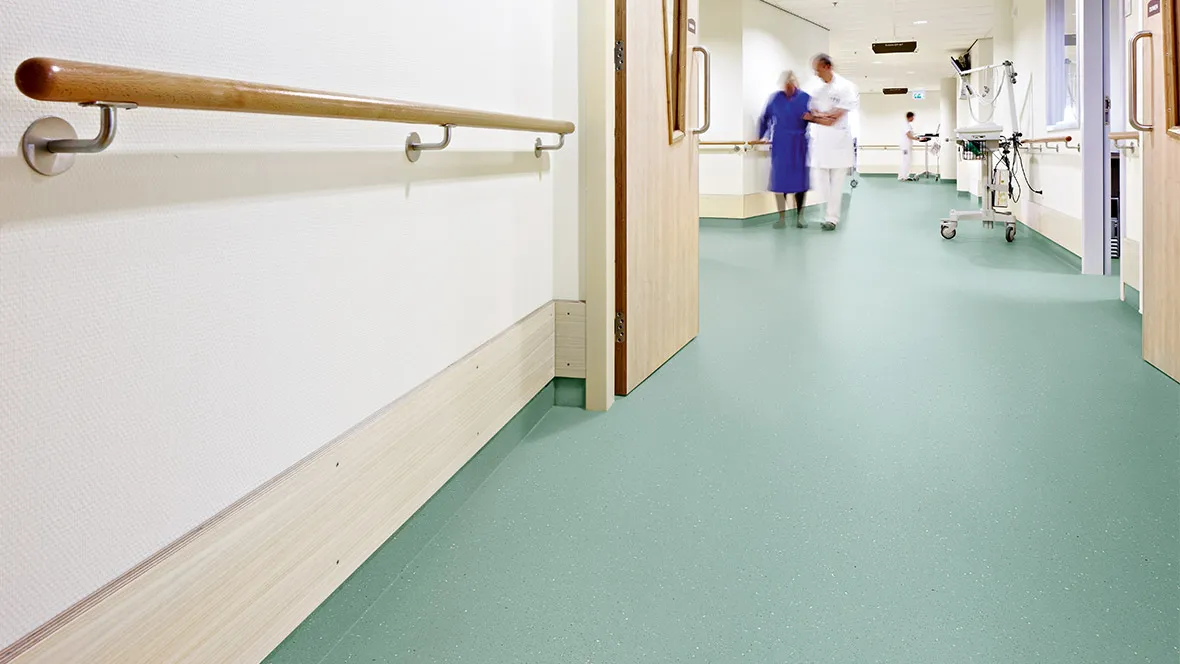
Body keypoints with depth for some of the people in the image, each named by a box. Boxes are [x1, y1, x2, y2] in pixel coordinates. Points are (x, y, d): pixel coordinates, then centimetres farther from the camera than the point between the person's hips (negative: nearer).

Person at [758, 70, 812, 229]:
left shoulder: (806, 98, 2)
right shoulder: (775, 98, 2)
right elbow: (765, 119, 8)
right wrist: (760, 137, 8)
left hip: (799, 145, 0)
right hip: (780, 145, 0)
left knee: (800, 180, 3)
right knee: (780, 180, 0)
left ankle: (799, 217, 11)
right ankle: (782, 217, 5)